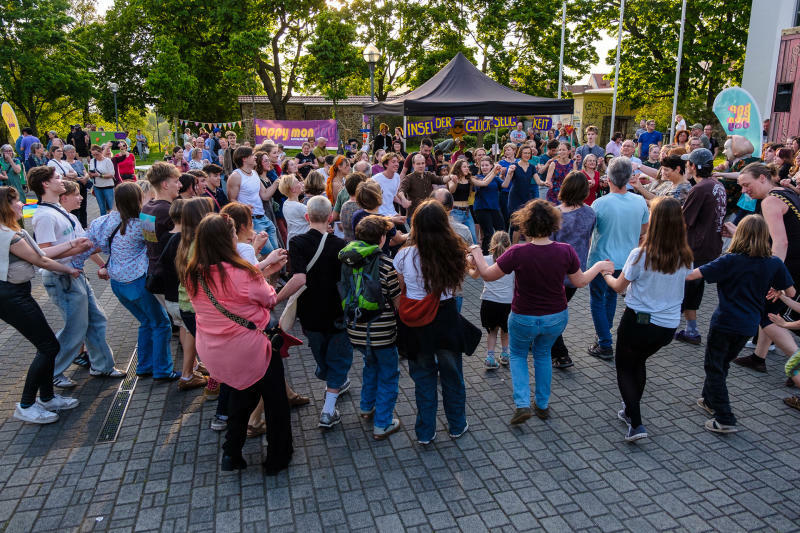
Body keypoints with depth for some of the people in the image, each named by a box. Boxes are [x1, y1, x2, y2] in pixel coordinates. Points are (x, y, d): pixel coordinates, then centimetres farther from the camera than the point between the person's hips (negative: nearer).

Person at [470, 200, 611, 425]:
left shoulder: (517, 253, -24)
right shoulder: (566, 251, -15)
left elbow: (488, 275, -13)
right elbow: (580, 281, 0)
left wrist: (476, 253, 5)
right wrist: (599, 266, 19)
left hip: (524, 319, -3)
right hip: (556, 318, 3)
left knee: (518, 355, 24)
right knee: (543, 354, 28)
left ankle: (522, 404, 10)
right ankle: (543, 405, 36)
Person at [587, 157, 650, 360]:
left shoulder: (600, 204, -22)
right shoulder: (640, 202, -7)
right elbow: (644, 231, 7)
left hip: (602, 260, -5)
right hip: (627, 261, 5)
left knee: (597, 301, 9)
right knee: (611, 295, 25)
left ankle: (605, 346, 10)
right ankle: (604, 333, 42)